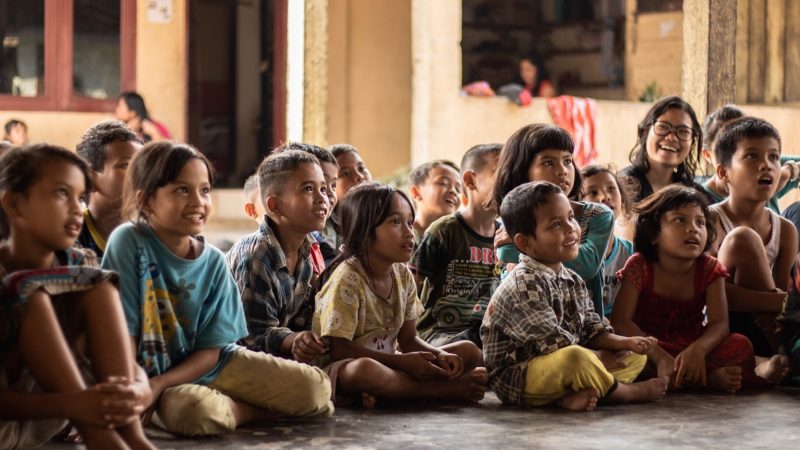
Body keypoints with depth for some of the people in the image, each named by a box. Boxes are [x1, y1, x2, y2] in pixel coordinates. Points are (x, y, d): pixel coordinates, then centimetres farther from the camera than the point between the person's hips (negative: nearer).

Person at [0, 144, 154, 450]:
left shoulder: (78, 265, -1)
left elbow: (129, 362, -6)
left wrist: (139, 388, -31)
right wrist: (71, 404, -41)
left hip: (43, 422, 5)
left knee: (96, 282, -11)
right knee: (34, 291, -25)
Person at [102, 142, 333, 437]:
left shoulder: (213, 261, -4)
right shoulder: (129, 242, -15)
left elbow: (210, 349, -4)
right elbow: (123, 332, -15)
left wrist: (158, 385, -18)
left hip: (207, 365, 4)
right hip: (149, 374, -3)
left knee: (316, 388, -9)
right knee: (198, 410, -37)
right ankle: (272, 410, -9)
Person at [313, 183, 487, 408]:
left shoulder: (403, 275, 5)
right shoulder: (348, 279, -17)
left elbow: (408, 339, 9)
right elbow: (340, 349, -20)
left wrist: (440, 356, -13)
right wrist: (402, 362, -22)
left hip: (385, 365, 8)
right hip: (341, 370, -8)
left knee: (469, 351, 0)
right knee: (364, 369, -43)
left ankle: (383, 392, -19)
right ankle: (446, 390, -22)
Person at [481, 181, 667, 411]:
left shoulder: (573, 282, 11)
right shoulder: (524, 284, -19)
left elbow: (591, 331, 13)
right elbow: (554, 344, -22)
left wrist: (626, 342, -5)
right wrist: (598, 369, -17)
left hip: (562, 370, 10)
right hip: (515, 378, -10)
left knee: (636, 357, 9)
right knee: (576, 357, -39)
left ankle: (572, 396, -18)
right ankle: (627, 392, -8)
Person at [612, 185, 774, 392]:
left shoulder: (710, 268, -6)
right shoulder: (639, 267, -13)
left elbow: (719, 323, -16)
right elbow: (620, 321, -23)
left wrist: (697, 349, -41)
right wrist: (660, 357, -38)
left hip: (691, 349, 1)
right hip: (652, 348, -1)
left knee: (741, 345, -22)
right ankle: (708, 377, -30)